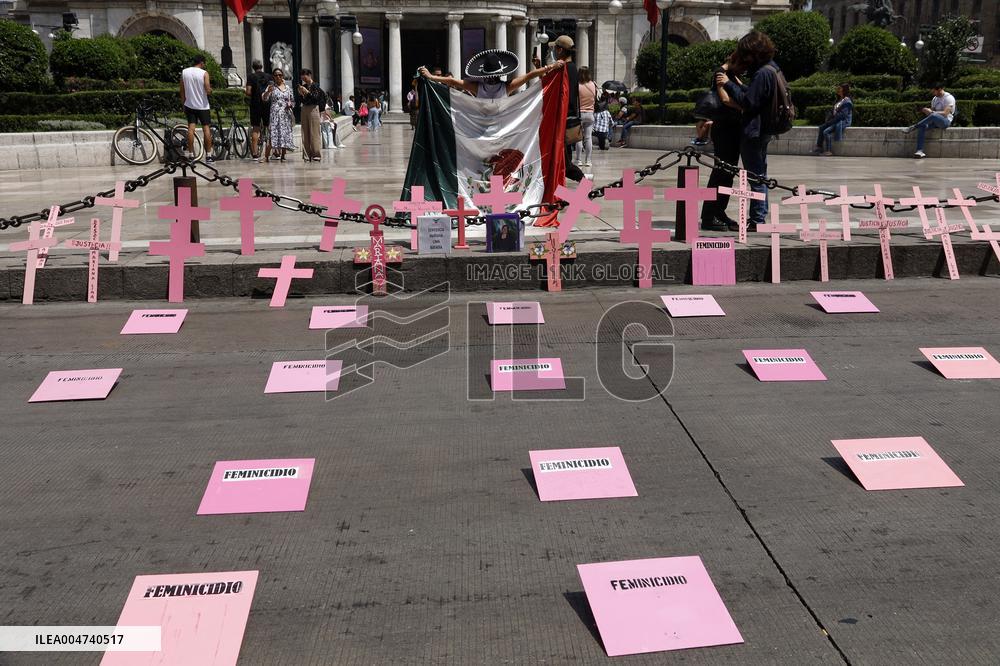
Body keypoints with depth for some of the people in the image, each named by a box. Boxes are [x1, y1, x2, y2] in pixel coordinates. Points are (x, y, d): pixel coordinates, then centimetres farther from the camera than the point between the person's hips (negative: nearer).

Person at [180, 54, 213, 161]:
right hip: (203, 105, -3)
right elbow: (208, 91, -16)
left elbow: (182, 91, 5)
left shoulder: (184, 72, 2)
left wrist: (183, 104, 14)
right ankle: (208, 155, 2)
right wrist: (210, 89, 7)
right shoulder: (204, 73, -9)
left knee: (191, 128, 2)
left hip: (189, 105, 3)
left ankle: (191, 154, -2)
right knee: (206, 128, 3)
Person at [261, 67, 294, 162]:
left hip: (286, 114, 4)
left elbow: (293, 100, 21)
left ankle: (282, 157, 11)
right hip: (274, 114, -4)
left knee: (285, 134, 2)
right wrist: (268, 91, -29)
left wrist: (290, 104, -2)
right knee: (272, 134, -12)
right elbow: (265, 99, -10)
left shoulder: (288, 87, 13)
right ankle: (267, 157, -11)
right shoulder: (271, 86, 3)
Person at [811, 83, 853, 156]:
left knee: (826, 131, -25)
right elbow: (833, 112, 19)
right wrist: (828, 119, 1)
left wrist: (830, 121, -17)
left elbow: (842, 115, -18)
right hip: (836, 121, 9)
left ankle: (829, 151, -21)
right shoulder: (839, 100, 20)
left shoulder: (846, 101, -9)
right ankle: (819, 147, -21)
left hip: (843, 122, -9)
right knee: (821, 127, -12)